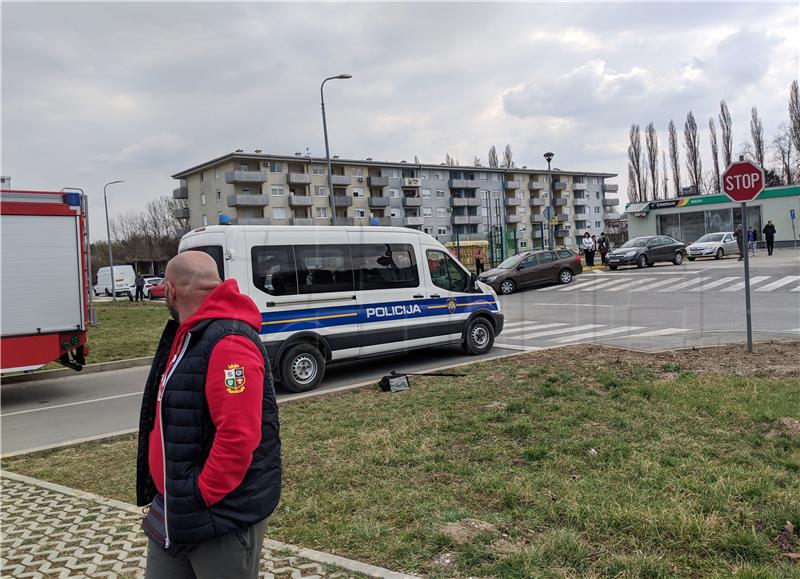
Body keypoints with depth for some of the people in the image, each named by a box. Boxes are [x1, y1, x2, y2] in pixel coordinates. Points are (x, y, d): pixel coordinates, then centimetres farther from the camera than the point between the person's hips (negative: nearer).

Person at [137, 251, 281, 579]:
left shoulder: (228, 344, -24)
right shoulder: (185, 335, 9)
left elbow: (238, 436, -31)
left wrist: (200, 498, -22)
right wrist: (168, 497, 18)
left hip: (221, 515, -9)